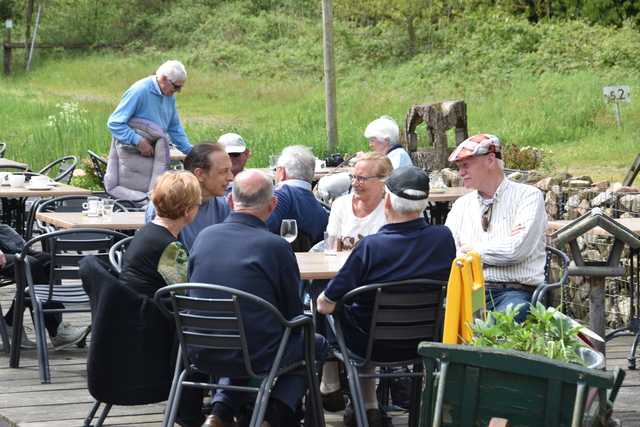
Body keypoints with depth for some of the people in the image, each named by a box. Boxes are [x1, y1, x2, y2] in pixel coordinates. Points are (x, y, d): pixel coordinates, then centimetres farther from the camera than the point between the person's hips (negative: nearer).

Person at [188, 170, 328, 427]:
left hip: (201, 355, 5)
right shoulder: (276, 246, -13)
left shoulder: (204, 237, 1)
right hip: (255, 355, -5)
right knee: (316, 344, 24)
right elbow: (293, 314, -3)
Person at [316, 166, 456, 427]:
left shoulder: (371, 246, -30)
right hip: (422, 342, 4)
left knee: (322, 308, 25)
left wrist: (324, 300, 2)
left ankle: (330, 391, 41)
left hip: (373, 345, -4)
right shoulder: (444, 238, -16)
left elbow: (325, 305, -21)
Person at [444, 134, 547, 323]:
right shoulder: (462, 205, 19)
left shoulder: (528, 196, 4)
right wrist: (498, 247, -5)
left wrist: (469, 249, 2)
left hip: (515, 291, -4)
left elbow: (516, 250, -11)